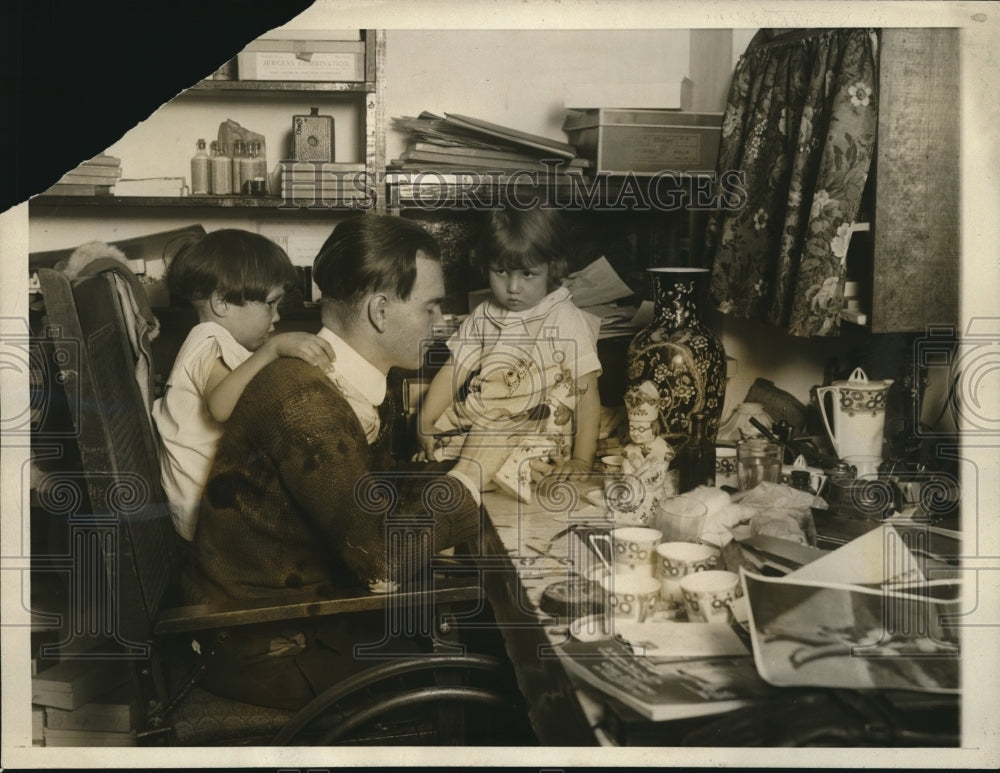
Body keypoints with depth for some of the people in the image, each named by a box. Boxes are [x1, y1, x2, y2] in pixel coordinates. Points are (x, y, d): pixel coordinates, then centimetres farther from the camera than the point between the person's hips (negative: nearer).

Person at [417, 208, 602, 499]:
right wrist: (425, 422, -5)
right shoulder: (483, 317, 11)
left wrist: (581, 461, -12)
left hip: (536, 437, -6)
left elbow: (587, 393, -6)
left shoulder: (567, 322, -5)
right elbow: (453, 372, 9)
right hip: (477, 426, 6)